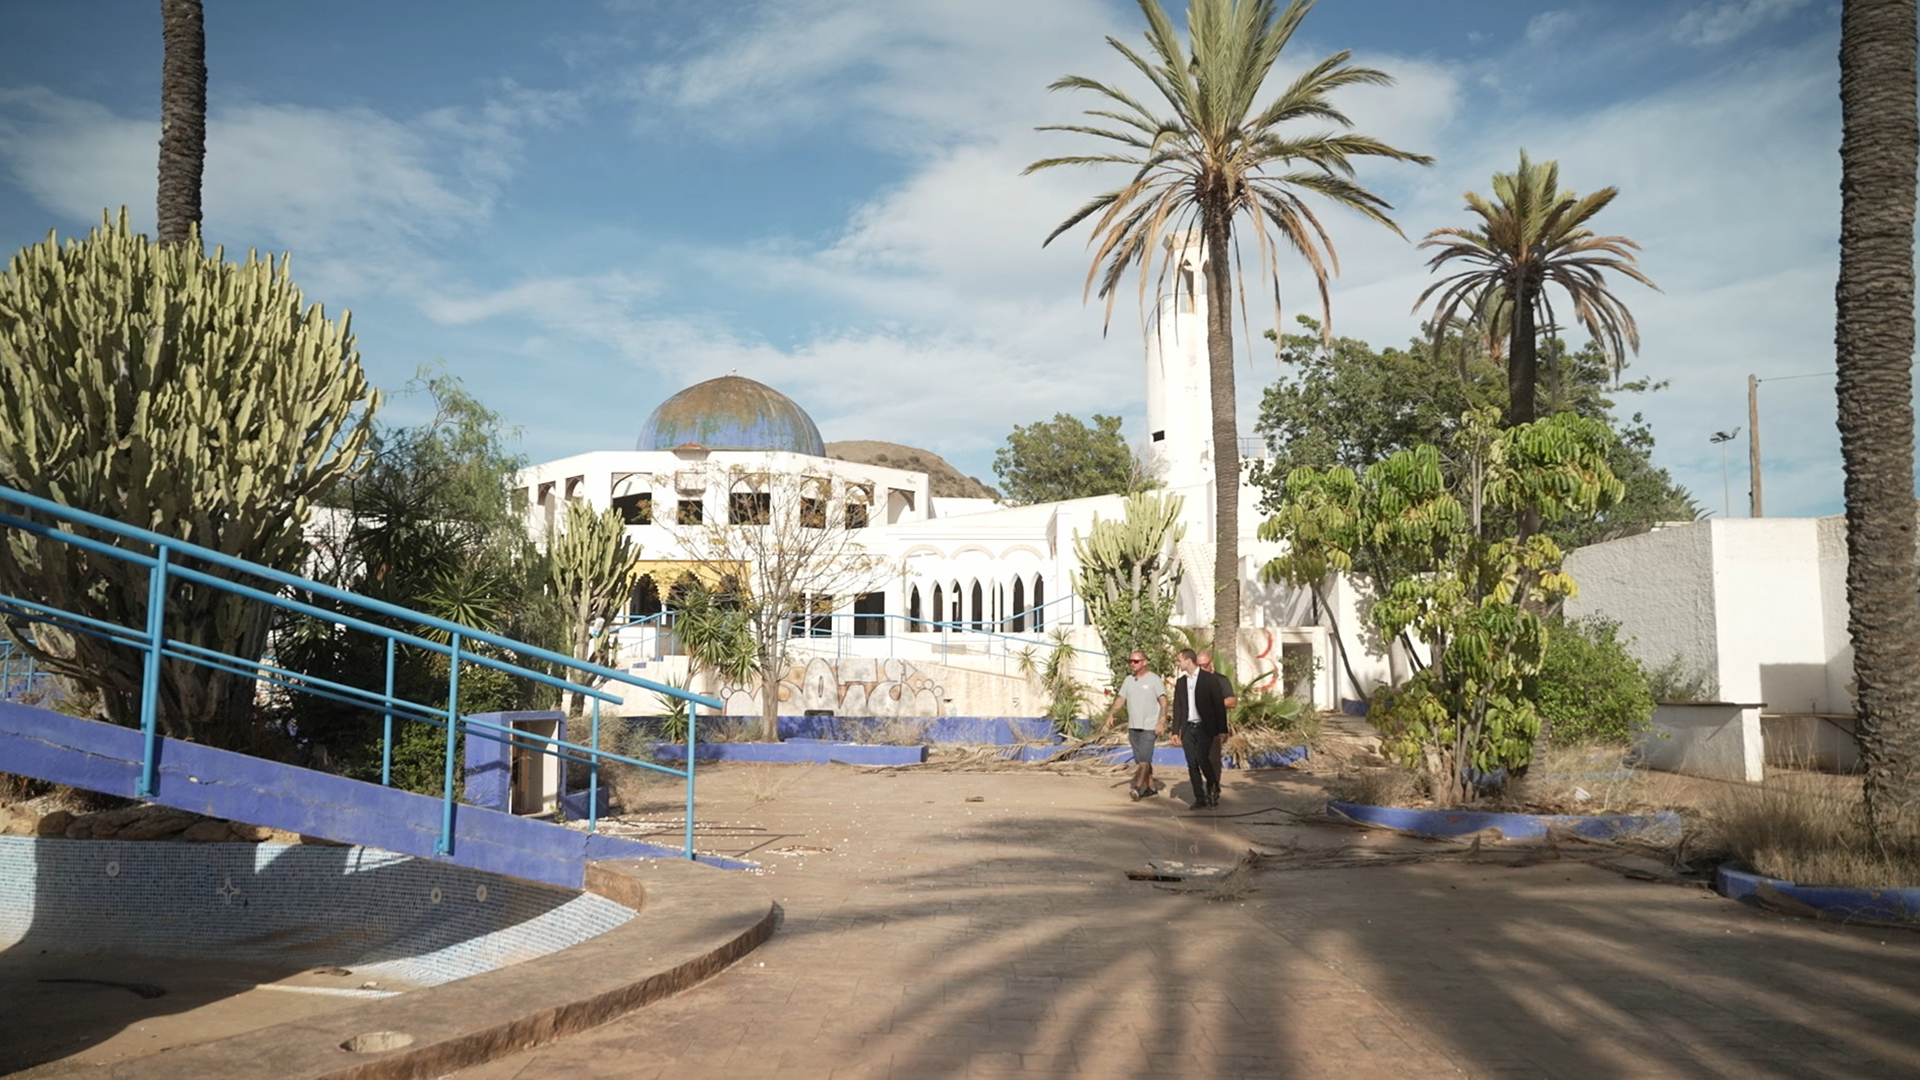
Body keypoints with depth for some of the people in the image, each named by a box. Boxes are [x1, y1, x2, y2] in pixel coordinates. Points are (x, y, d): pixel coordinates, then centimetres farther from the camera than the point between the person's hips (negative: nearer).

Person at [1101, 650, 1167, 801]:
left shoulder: (1154, 680, -6)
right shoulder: (1128, 680, 11)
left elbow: (1163, 702, -9)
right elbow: (1120, 699, 11)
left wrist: (1161, 723, -18)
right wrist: (1110, 715, -4)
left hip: (1149, 727, -6)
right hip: (1133, 726, 7)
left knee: (1144, 759, -14)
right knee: (1140, 760, 10)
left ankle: (1137, 787, -22)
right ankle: (1149, 787, 19)